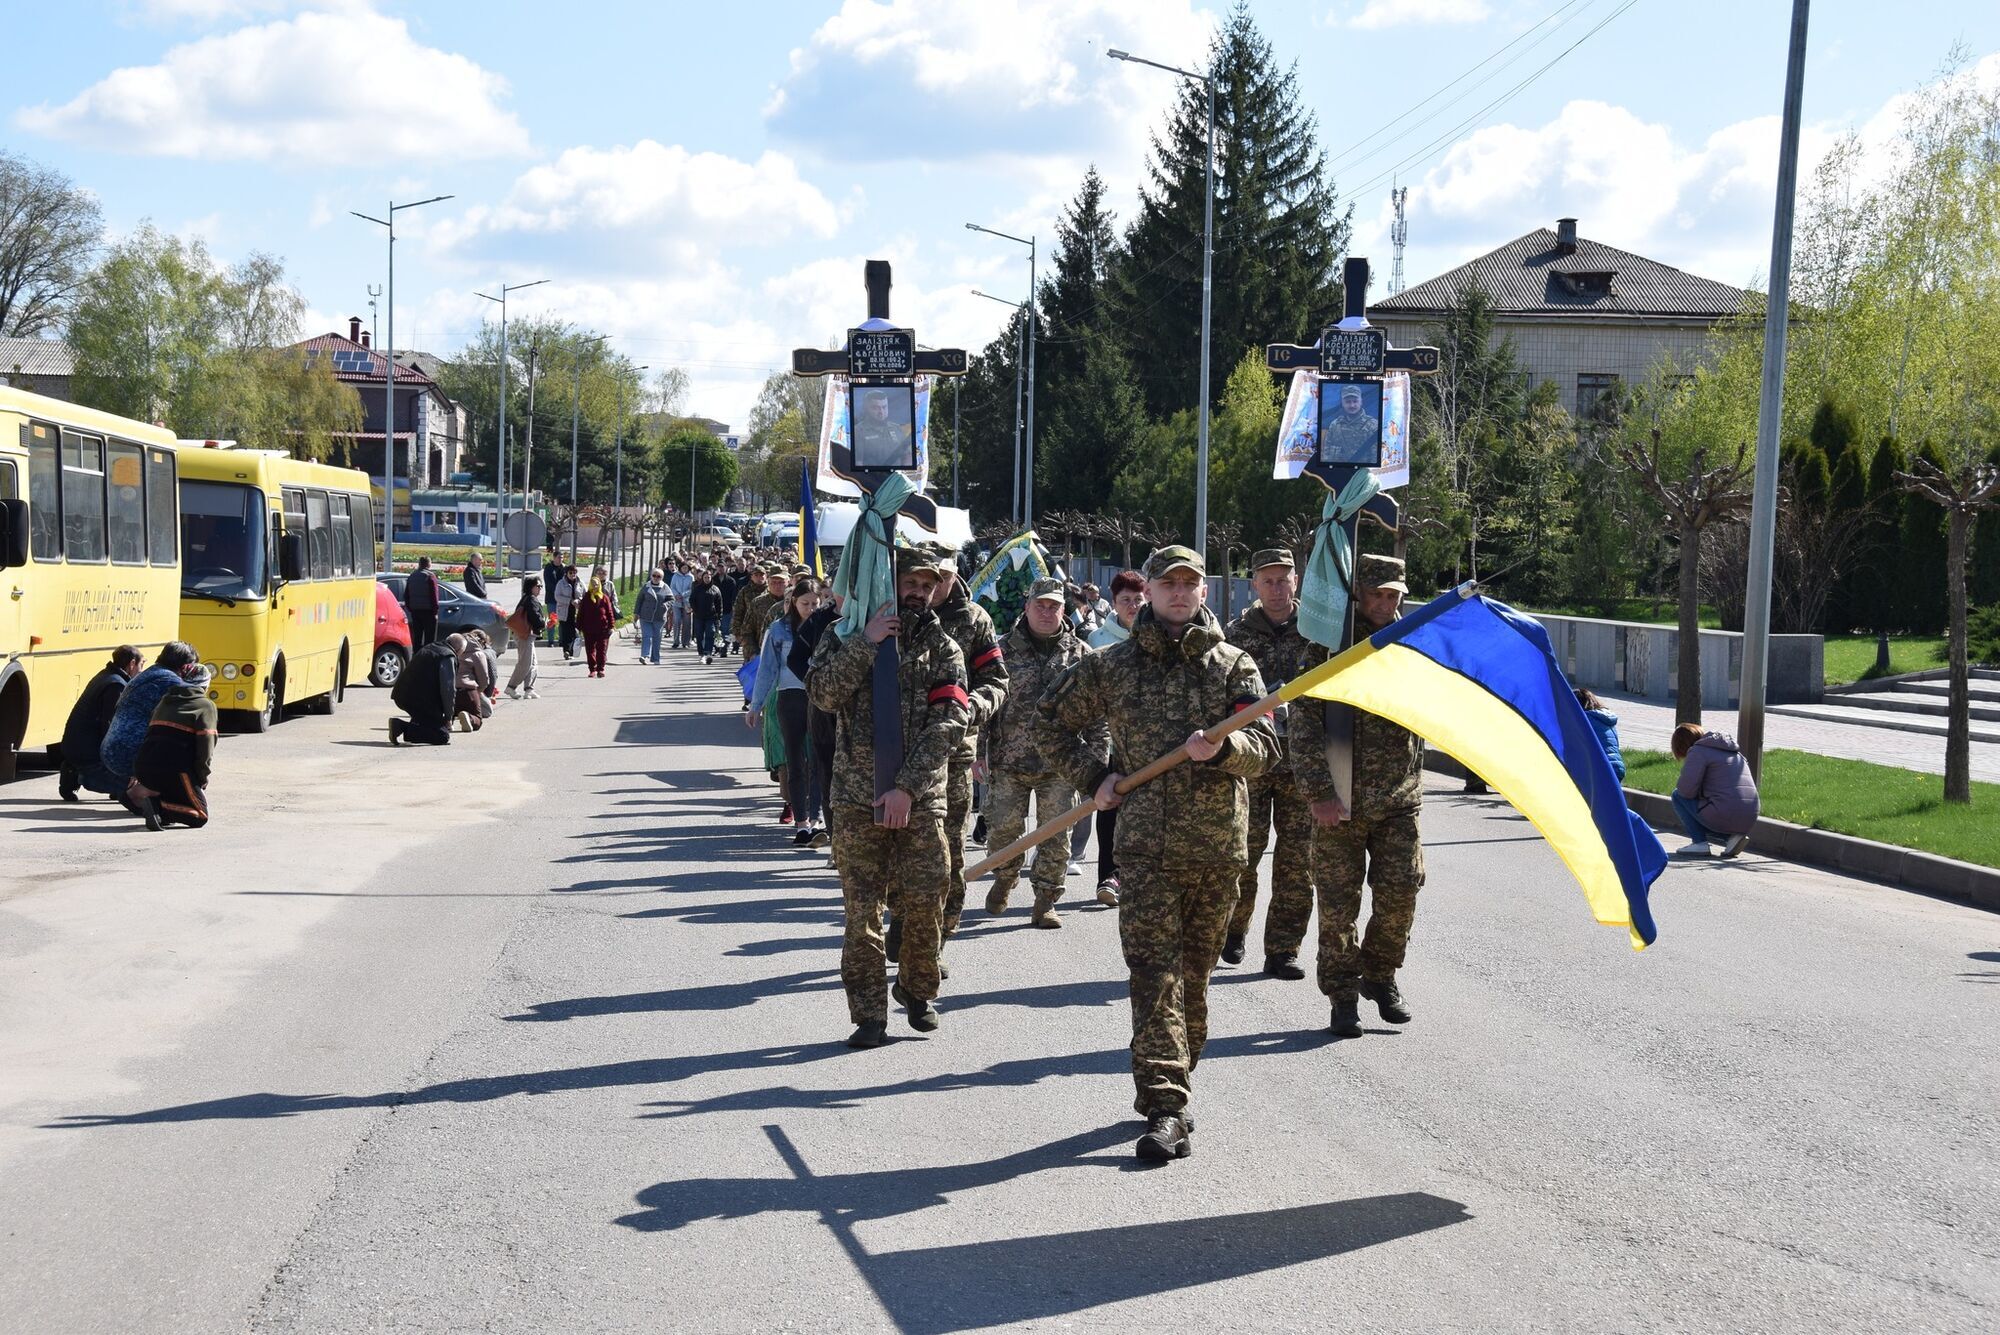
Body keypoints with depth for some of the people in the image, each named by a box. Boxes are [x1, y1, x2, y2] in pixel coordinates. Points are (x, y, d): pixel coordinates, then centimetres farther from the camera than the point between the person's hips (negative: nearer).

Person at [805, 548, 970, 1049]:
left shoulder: (942, 648, 6)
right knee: (862, 909, 0)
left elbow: (946, 725, -6)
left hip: (920, 799, 0)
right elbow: (823, 693, -10)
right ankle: (868, 1015, 9)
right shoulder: (845, 636, 7)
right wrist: (866, 642, -17)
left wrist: (907, 787, -16)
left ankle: (917, 990, 25)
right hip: (857, 799, 0)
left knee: (923, 903, 0)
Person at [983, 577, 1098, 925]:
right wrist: (976, 749, -1)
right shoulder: (1004, 650, 3)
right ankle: (1004, 879, 32)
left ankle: (1045, 901, 12)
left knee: (1055, 835, 1)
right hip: (1009, 762, 0)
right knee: (1002, 829, 4)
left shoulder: (1081, 655, 6)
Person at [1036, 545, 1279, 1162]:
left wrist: (1221, 747, -22)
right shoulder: (1112, 665, 8)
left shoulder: (1234, 665, 8)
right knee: (1153, 970, -10)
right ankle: (1166, 1108, -15)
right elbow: (1051, 726, 17)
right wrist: (1094, 778, 5)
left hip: (1219, 844, 1)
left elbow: (1264, 749, -1)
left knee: (1195, 970, 11)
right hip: (1147, 843, -1)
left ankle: (1173, 1081, 28)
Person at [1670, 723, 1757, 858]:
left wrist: (1678, 784, 11)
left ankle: (1699, 843, 0)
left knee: (1678, 796, 9)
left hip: (1724, 817, -8)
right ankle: (1731, 837, 9)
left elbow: (1687, 790, -11)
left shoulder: (1698, 751, -2)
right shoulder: (1734, 751, 24)